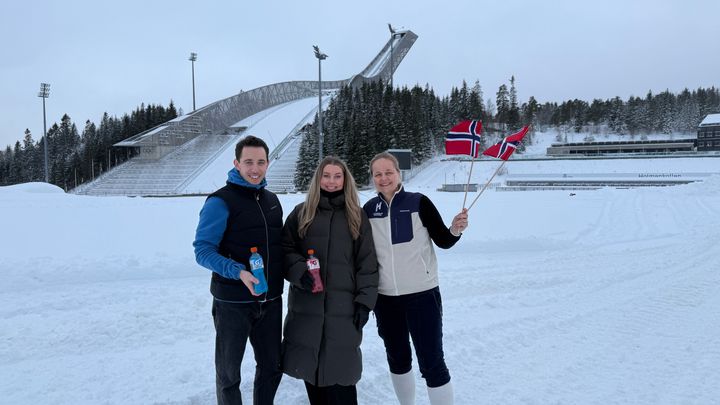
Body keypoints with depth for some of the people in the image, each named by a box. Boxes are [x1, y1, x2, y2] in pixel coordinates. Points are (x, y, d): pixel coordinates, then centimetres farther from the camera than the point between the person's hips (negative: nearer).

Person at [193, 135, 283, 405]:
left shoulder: (272, 200, 9)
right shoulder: (221, 201, -11)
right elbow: (203, 250, -16)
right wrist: (239, 272, -29)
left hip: (270, 301, 6)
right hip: (233, 302, -6)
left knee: (272, 367, 17)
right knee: (229, 373, 10)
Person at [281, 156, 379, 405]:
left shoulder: (356, 215, 6)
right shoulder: (301, 213, 7)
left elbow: (367, 262, 4)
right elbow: (286, 250, 6)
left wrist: (365, 301, -3)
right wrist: (300, 272, -13)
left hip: (344, 305, -1)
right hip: (307, 304, 1)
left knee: (340, 367, -2)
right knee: (310, 366, 7)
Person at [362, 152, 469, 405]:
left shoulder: (418, 202, -10)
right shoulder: (369, 210, -1)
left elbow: (443, 242, -5)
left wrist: (455, 230, -24)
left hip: (422, 295, -4)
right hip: (385, 299, 4)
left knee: (431, 362, -1)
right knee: (397, 358, 19)